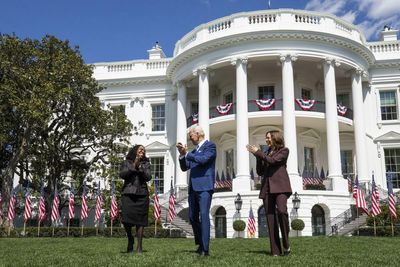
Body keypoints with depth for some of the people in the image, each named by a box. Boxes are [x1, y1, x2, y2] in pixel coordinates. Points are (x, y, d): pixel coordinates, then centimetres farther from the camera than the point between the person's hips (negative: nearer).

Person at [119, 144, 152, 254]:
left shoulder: (146, 164, 15)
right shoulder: (126, 163, 13)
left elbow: (148, 177, 2)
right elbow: (122, 174, -2)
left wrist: (140, 167, -7)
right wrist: (133, 166, -7)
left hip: (142, 194, 1)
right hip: (128, 193, -1)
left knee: (140, 220, -4)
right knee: (126, 217, -12)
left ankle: (139, 245, 1)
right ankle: (130, 239, 13)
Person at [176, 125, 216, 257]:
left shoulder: (210, 146, -2)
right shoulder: (194, 150, 21)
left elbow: (203, 159, -19)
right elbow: (184, 167, 18)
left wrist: (186, 153, -8)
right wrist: (182, 154, 2)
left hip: (204, 186, -8)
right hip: (193, 187, 8)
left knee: (204, 215, -14)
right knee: (192, 217, 11)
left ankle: (205, 249, -13)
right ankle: (200, 244, 26)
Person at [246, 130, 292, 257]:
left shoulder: (284, 150, 7)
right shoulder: (266, 153, 23)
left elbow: (272, 160, -10)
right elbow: (260, 171, 15)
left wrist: (258, 152, -2)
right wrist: (258, 156, 4)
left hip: (279, 186, -5)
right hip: (267, 188, 5)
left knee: (281, 211, -26)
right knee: (270, 218, -2)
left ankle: (286, 245, -13)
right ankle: (275, 250, -2)